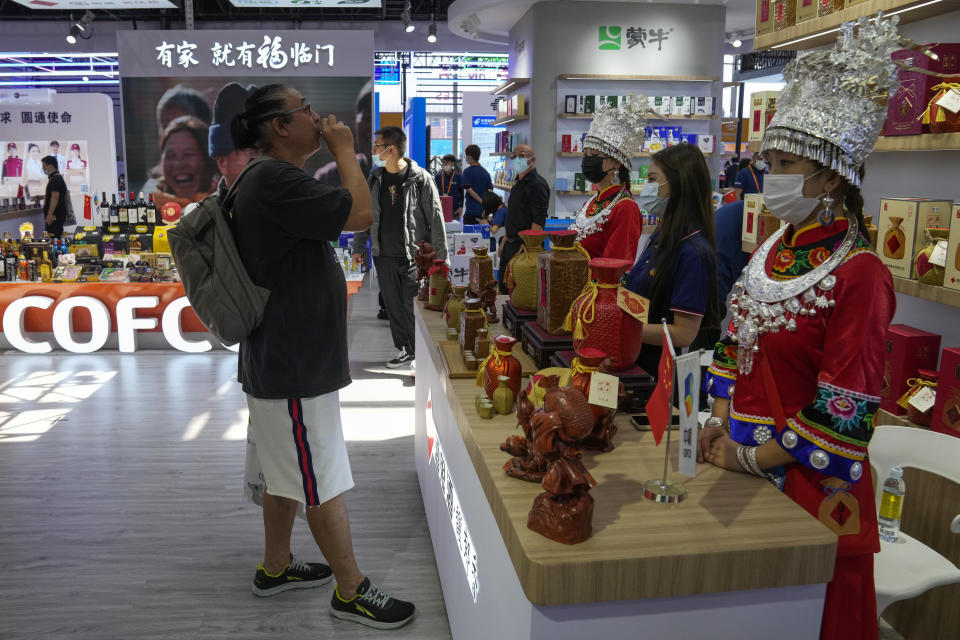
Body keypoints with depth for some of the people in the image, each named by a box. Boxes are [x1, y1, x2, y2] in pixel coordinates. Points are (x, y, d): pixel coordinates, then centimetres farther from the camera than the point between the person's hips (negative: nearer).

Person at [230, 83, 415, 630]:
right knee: (325, 483, 1)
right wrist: (345, 149, -14)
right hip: (294, 365, -11)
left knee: (289, 473, 21)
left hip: (289, 357, 11)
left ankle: (276, 568, 36)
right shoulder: (276, 181, -21)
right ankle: (352, 591, 15)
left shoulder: (275, 179, 15)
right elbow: (360, 214, -24)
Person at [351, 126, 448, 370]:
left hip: (414, 256, -5)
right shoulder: (375, 179, 7)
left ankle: (419, 354, 10)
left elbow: (435, 218, -6)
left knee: (414, 306, -3)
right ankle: (404, 351, 23)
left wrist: (441, 257, -9)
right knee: (393, 306, 10)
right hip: (384, 256, 5)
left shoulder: (421, 179, -8)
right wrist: (358, 247, 11)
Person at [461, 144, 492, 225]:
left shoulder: (467, 171, -6)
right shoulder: (486, 172, 10)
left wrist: (482, 202, -10)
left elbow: (469, 190, -14)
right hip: (483, 211, 6)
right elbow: (490, 190, 4)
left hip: (471, 210, -6)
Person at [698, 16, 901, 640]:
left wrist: (751, 458, -14)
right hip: (739, 455, 7)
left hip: (807, 480, -7)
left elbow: (843, 413, -19)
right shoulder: (773, 252, 6)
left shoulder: (860, 274, -17)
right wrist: (722, 420, 1)